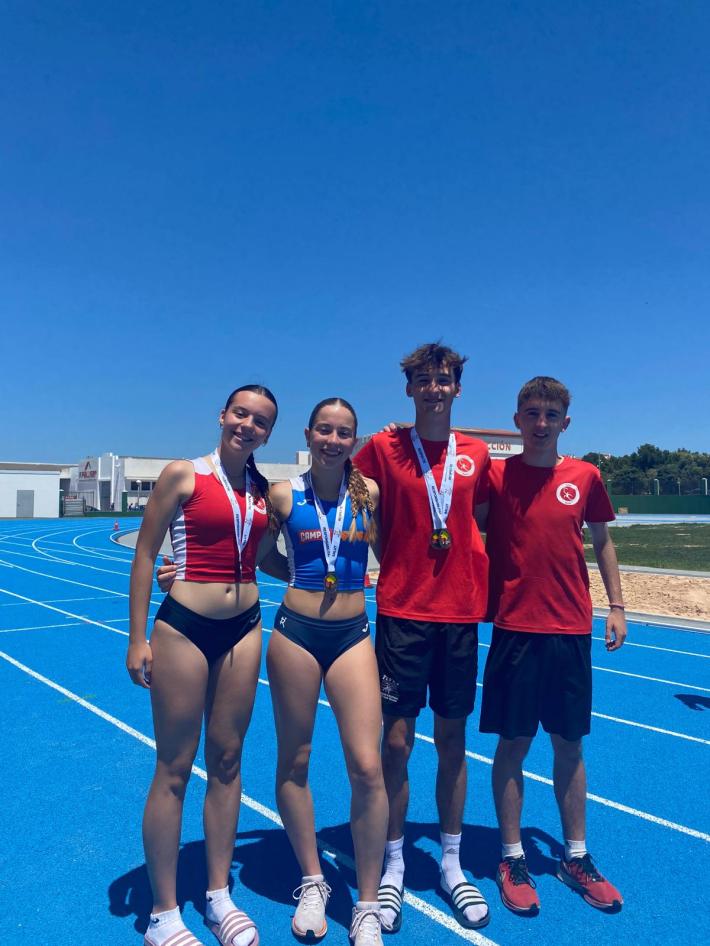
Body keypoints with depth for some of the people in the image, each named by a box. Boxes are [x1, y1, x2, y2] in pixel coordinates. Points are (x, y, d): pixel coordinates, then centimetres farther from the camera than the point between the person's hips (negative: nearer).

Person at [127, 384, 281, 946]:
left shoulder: (264, 491, 6)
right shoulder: (183, 475, -7)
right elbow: (145, 556, -6)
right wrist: (138, 639, -7)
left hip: (244, 630, 5)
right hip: (185, 628, -4)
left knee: (227, 761, 14)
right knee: (174, 769, 7)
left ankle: (219, 896, 32)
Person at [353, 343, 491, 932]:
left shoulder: (475, 455, 5)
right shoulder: (383, 448, -3)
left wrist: (486, 578, 11)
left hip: (461, 613, 3)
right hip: (403, 613, -2)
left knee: (452, 740, 12)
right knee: (397, 740, 4)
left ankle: (452, 866, 30)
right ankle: (393, 867, 24)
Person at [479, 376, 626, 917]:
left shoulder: (585, 477, 3)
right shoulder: (496, 475, -3)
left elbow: (603, 542, 13)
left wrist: (616, 604, 10)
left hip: (572, 631, 2)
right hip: (515, 629, -2)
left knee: (570, 745, 13)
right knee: (513, 744, 6)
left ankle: (576, 857, 31)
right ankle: (513, 859, 23)